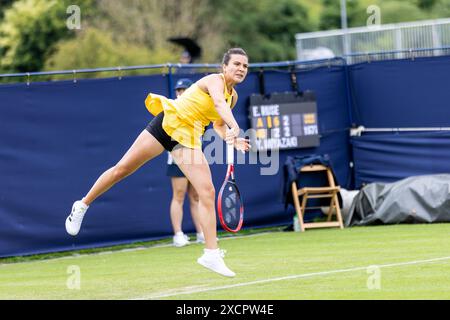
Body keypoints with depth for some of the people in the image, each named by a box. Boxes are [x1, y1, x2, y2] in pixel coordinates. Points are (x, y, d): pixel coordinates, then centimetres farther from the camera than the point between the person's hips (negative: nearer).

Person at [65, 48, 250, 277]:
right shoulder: (215, 80, -13)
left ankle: (211, 254, -8)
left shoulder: (233, 96, 9)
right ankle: (82, 206, 23)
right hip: (168, 122, -6)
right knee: (122, 169, 1)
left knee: (207, 192, -10)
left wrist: (231, 139, 3)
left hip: (189, 137, 6)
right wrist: (235, 127, -53)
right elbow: (218, 103, -35)